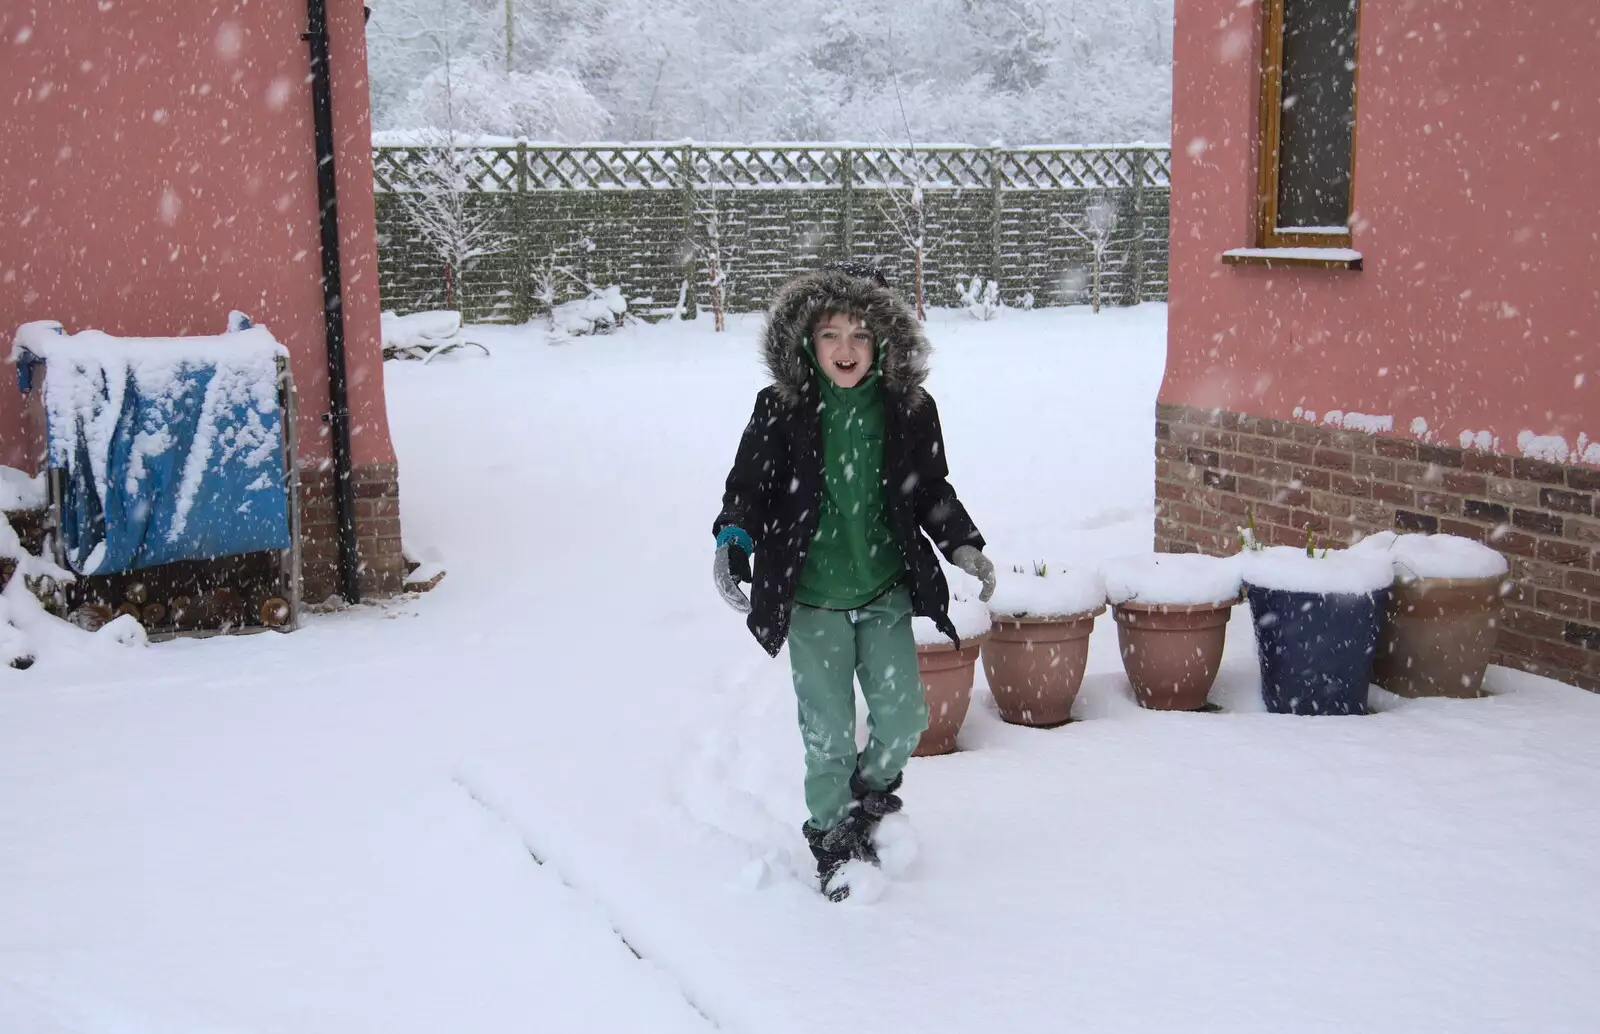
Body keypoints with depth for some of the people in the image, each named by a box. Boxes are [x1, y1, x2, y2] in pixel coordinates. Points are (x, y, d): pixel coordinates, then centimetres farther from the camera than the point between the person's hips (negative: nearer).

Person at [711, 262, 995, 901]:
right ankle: (832, 841, 26)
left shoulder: (909, 411, -1)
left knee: (903, 716, 2)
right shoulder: (781, 411, -8)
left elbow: (932, 493, 11)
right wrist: (732, 538, -18)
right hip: (811, 599, -2)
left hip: (886, 592, 2)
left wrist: (962, 545, -2)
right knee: (827, 731, 4)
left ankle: (869, 802, 33)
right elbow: (748, 485, 0)